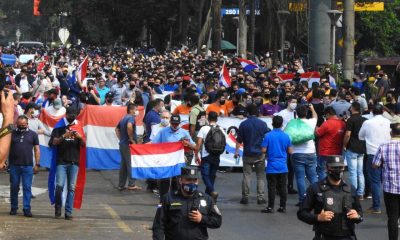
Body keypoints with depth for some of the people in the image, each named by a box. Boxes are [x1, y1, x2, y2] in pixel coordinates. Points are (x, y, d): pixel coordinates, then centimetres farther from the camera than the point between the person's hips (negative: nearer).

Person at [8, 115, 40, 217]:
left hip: (28, 166, -1)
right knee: (14, 187, 7)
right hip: (14, 166, 1)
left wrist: (37, 164, 1)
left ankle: (27, 209, -1)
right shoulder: (12, 134, 7)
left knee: (27, 188, -2)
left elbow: (37, 150, 8)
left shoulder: (33, 134, 7)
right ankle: (13, 208, 16)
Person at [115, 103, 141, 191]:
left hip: (122, 144, 9)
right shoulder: (131, 118, -12)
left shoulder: (123, 119, 16)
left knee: (123, 165, 12)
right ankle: (132, 184, -4)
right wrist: (132, 139, -23)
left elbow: (117, 129, 27)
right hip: (129, 144, -9)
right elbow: (129, 126, -33)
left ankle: (121, 185, 14)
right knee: (131, 165, -4)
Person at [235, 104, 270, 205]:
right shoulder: (263, 124, -2)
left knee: (246, 175, 4)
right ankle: (260, 197, 3)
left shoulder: (243, 124, -3)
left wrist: (236, 151, 8)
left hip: (247, 154, 0)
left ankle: (245, 197, 3)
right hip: (260, 154, 0)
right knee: (261, 176, 6)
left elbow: (239, 139, -1)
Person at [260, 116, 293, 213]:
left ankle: (270, 207, 2)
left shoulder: (268, 136, -9)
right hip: (283, 167, 3)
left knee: (272, 188, 1)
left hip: (272, 167, -3)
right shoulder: (286, 136, 0)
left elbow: (263, 150, -11)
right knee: (282, 188, 9)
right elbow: (290, 151, 3)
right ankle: (283, 207, 12)